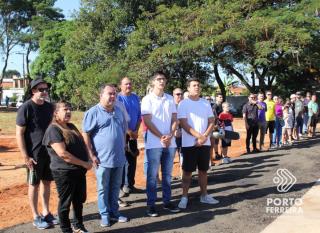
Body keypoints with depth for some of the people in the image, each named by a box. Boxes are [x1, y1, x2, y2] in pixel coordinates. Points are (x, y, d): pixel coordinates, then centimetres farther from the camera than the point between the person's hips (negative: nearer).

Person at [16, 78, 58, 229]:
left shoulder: (50, 107, 4)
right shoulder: (26, 108, -12)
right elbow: (19, 133, -13)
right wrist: (25, 156, -16)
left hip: (50, 152, 6)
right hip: (34, 154, -5)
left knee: (47, 183, 14)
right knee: (34, 184, 6)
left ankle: (46, 213, 27)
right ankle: (36, 217, 17)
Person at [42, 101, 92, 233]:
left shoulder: (71, 127, 12)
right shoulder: (53, 130, -14)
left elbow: (81, 145, 19)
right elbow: (63, 154, -22)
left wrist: (87, 161, 1)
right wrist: (84, 163, -18)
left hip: (79, 170, 8)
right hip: (64, 172, -8)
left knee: (79, 200, 18)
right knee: (65, 203, 7)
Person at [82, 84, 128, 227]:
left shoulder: (119, 111, 9)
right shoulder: (93, 112, -10)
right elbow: (85, 135, -10)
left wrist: (122, 147, 14)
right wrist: (92, 155, -13)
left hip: (119, 158, 5)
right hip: (102, 159, -5)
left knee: (115, 187, 15)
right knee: (103, 188, 7)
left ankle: (114, 212, 29)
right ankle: (104, 214, 21)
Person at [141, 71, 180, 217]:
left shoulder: (170, 99, 10)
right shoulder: (147, 99, -3)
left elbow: (174, 119, 8)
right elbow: (147, 121, -8)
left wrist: (170, 135, -8)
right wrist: (161, 137, -14)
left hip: (170, 143, 4)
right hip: (154, 143, -4)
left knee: (167, 174, 12)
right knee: (152, 175, 2)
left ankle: (167, 201, 22)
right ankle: (150, 204, 10)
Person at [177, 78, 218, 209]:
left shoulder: (206, 103, 9)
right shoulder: (183, 104, -5)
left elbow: (211, 122, 6)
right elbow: (183, 124, -12)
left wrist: (204, 137, -10)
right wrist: (199, 136, -19)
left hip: (205, 143, 4)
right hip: (189, 143, -4)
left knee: (203, 170, 13)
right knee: (187, 171, 2)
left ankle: (204, 195, 24)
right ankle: (184, 197, 10)